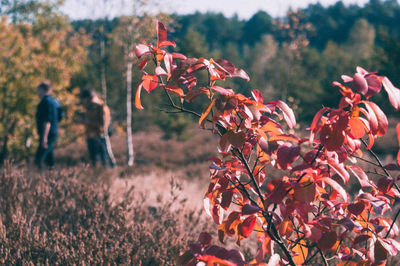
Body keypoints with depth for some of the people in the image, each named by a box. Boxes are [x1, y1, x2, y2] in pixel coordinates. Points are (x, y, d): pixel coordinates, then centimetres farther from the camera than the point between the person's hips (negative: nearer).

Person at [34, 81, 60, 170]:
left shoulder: (46, 101, -14)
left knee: (38, 160, -13)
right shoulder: (54, 101, 16)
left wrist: (44, 137, -24)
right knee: (49, 161, 14)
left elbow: (47, 121, -21)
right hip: (54, 133, 10)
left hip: (48, 134, -10)